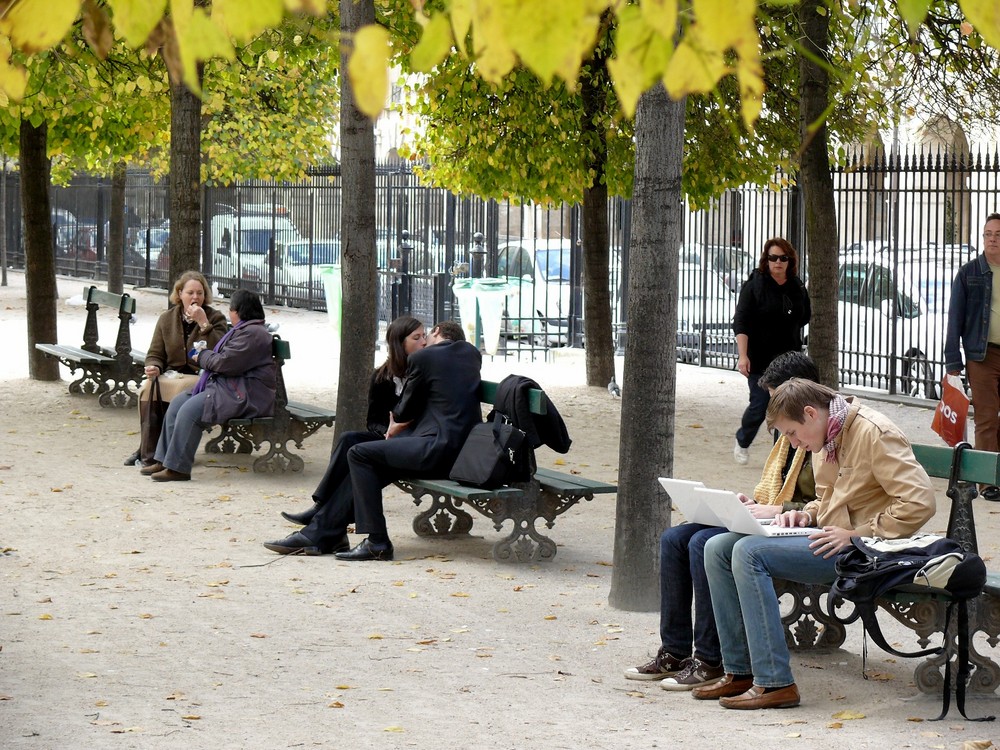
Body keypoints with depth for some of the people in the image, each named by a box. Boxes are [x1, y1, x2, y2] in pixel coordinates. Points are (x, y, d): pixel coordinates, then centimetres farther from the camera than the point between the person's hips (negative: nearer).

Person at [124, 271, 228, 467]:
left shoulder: (216, 319, 2)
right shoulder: (167, 319, 13)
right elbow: (155, 354, 16)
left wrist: (203, 323, -20)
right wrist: (154, 368, -7)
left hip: (200, 377, -3)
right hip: (172, 375, 3)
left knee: (178, 389, -34)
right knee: (147, 388, -28)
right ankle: (148, 452, -20)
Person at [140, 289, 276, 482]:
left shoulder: (251, 334, -16)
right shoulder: (244, 330, 22)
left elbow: (225, 363, -20)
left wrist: (202, 356, -2)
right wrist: (206, 355, 11)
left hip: (244, 395, -12)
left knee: (190, 410, -25)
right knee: (177, 403, 4)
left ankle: (178, 468, -21)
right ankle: (164, 460, 2)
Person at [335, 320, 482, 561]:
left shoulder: (422, 358, -3)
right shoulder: (472, 353, 18)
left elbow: (404, 411, 6)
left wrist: (399, 420, 31)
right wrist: (404, 423, 25)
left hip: (440, 448, -9)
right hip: (467, 448, 9)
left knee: (359, 455, -3)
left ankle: (377, 542, -8)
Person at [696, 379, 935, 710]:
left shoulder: (874, 434, -14)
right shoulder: (825, 439, 14)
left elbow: (919, 503, -21)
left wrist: (855, 535, -20)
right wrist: (805, 515, 7)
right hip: (828, 539, 10)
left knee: (749, 553, -24)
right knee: (718, 549, -1)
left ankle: (774, 682, -23)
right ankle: (739, 671, 0)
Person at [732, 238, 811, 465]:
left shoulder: (797, 287, 6)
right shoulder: (754, 285, -8)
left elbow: (804, 317, 22)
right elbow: (741, 322, -13)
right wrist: (743, 356, -21)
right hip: (760, 360, -4)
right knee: (759, 406, 0)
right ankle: (742, 441, 28)